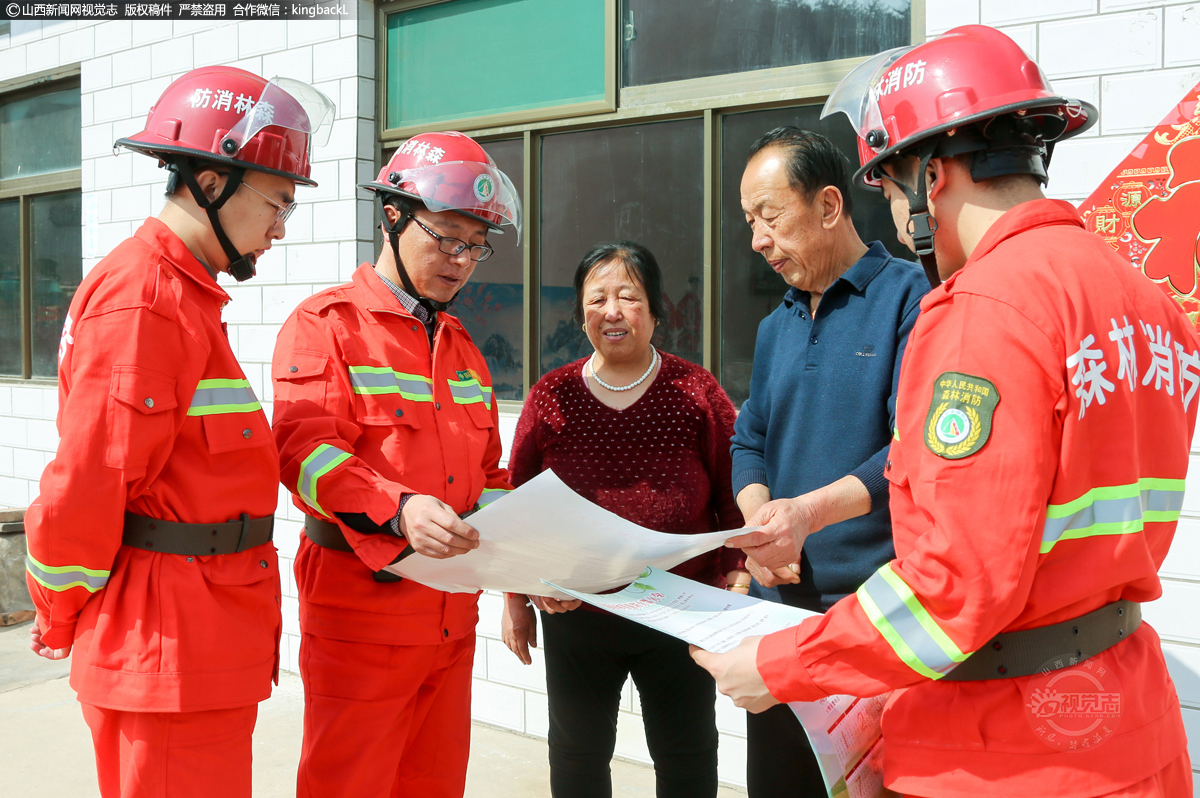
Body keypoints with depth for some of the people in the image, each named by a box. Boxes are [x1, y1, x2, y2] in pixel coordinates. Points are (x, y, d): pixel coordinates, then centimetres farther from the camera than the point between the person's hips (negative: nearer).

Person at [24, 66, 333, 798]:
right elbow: (85, 484, -20)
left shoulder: (185, 295, 15)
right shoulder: (145, 305, -18)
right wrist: (63, 619, -4)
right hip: (171, 653, -10)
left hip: (210, 641, 10)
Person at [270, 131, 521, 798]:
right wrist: (398, 510, -33)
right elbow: (305, 450, -17)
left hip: (452, 613, 7)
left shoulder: (462, 348, 19)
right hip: (361, 609, -6)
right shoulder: (326, 324, -4)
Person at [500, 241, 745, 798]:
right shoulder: (551, 397, 1)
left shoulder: (696, 392, -3)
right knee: (577, 752, 15)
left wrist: (739, 579, -10)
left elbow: (734, 494, -2)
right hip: (575, 616, 2)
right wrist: (516, 598, 6)